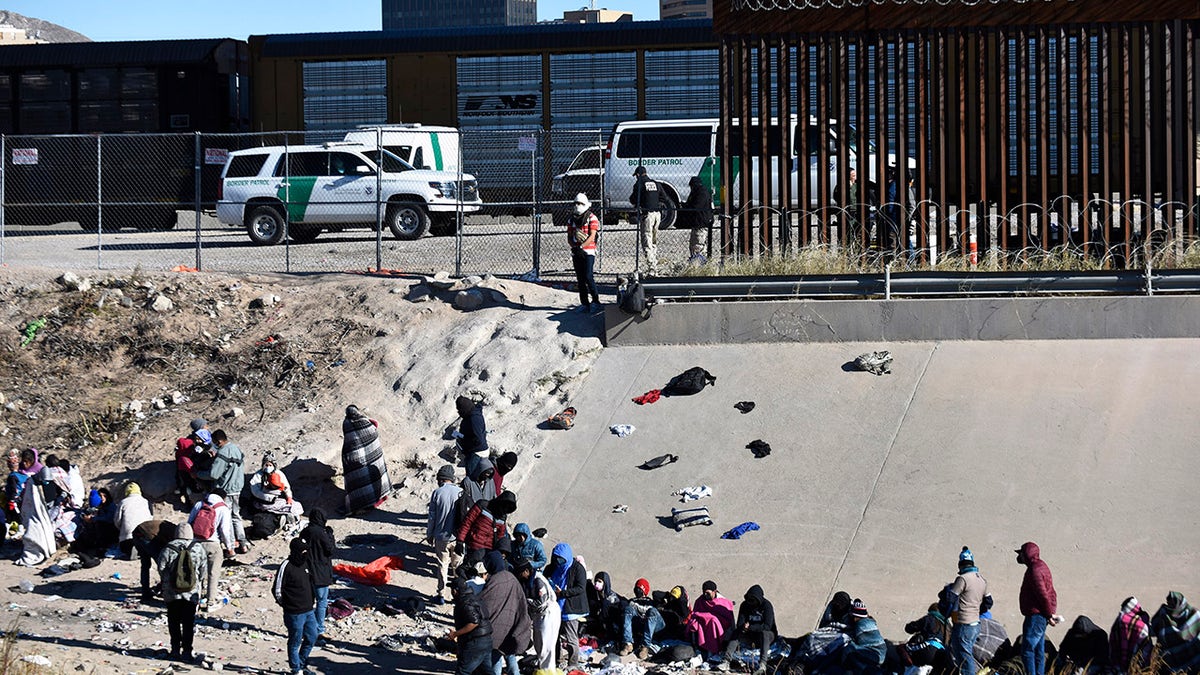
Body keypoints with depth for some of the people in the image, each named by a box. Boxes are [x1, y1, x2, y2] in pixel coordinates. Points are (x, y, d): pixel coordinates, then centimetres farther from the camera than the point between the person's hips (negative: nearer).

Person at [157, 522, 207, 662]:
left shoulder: (168, 548, -5)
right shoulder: (198, 548, -2)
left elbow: (161, 568, -4)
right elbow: (204, 571, 1)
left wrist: (166, 582, 12)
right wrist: (200, 584, 15)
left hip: (172, 592, 0)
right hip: (192, 593, 0)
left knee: (174, 622, 9)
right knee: (189, 623, 5)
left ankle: (175, 650, 8)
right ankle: (186, 651, 3)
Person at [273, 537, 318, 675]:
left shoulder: (305, 563, 8)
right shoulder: (286, 566, -16)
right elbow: (277, 590, -13)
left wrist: (312, 598, 14)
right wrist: (285, 605, -3)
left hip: (309, 611, 8)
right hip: (295, 614, -8)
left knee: (312, 638, 15)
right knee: (295, 642, 4)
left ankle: (301, 663, 32)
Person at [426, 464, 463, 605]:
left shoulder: (437, 493, -9)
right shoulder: (461, 492, -7)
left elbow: (432, 517, -4)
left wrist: (429, 535, 9)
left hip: (441, 537, -1)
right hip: (458, 536, 1)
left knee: (443, 565, 10)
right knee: (458, 565, 15)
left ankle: (441, 595, 13)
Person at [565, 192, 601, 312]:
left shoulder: (592, 218, -3)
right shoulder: (571, 219, 13)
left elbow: (592, 236, -11)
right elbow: (569, 237, 13)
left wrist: (581, 247, -21)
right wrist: (574, 246, -8)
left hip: (588, 251, -5)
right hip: (576, 252, 6)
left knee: (588, 277, -14)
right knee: (580, 279, 6)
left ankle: (596, 302, -7)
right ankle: (584, 304, 10)